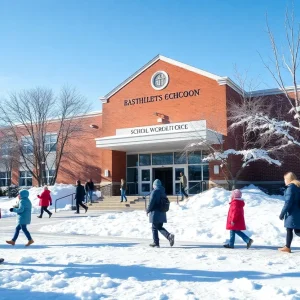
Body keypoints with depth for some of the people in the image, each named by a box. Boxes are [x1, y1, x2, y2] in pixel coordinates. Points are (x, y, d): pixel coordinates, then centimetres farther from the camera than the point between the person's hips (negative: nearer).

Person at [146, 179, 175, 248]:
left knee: (154, 228, 4)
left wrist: (148, 210, -4)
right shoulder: (163, 192, 10)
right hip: (162, 213, 8)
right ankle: (169, 236, -4)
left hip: (155, 213, -7)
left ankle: (156, 243, 8)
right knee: (160, 227, 15)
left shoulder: (154, 192, -14)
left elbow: (151, 202, -17)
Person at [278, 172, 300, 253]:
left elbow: (288, 202, -18)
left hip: (292, 213, -8)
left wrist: (282, 213, -13)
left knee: (289, 229, 2)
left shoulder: (290, 187, -14)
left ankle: (287, 247, 10)